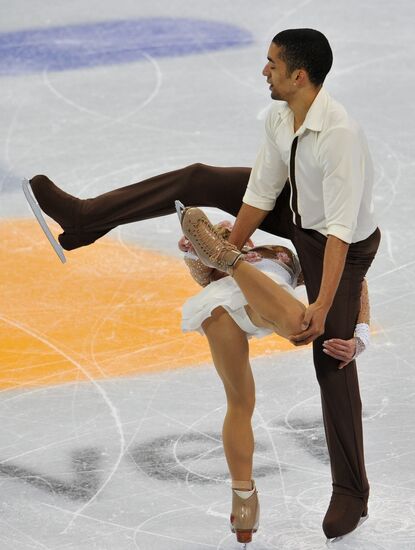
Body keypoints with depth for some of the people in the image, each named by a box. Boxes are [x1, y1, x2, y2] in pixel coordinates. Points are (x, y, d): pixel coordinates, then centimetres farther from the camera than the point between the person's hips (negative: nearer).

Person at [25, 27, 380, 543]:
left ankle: (350, 491, 11)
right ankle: (83, 217, 8)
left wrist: (322, 305, -41)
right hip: (298, 214, 7)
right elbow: (262, 190, -7)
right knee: (199, 180, -1)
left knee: (332, 359, -3)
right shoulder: (279, 117, -15)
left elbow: (340, 229, -40)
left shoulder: (339, 134, -39)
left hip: (341, 245, -7)